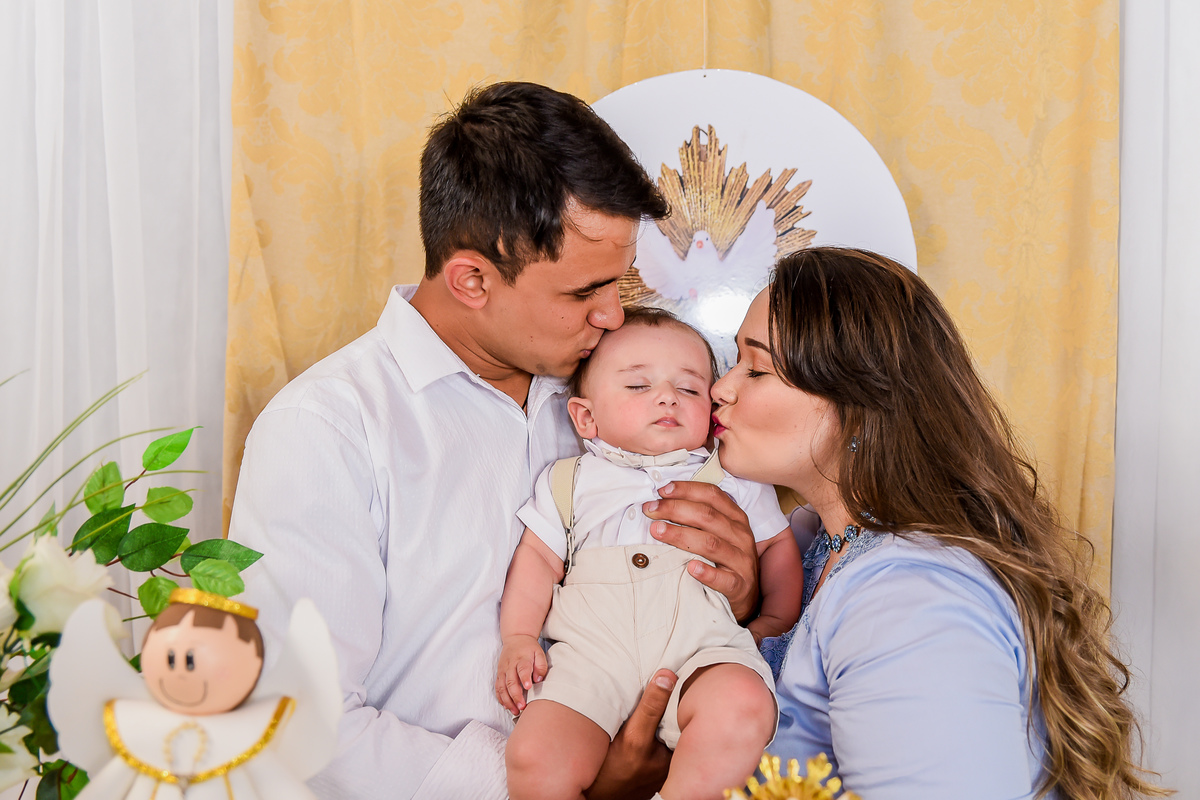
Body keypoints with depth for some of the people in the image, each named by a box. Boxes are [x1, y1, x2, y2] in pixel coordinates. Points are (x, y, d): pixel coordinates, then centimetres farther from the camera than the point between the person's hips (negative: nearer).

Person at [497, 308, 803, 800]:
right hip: (592, 651, 0)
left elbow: (777, 546, 27)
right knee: (534, 760, -25)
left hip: (703, 644, 0)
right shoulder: (570, 481, 20)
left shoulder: (731, 478, 20)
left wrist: (776, 618, 15)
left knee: (743, 706, -35)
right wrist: (518, 637, 5)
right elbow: (537, 557, 17)